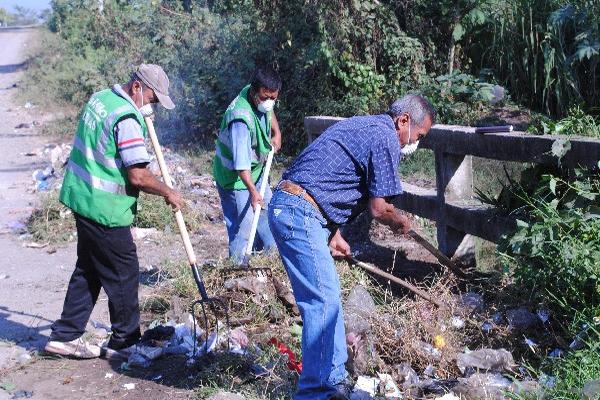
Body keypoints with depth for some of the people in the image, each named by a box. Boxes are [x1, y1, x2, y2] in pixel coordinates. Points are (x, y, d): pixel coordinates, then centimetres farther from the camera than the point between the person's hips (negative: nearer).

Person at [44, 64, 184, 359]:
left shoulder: (100, 98, 9)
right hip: (104, 209, -10)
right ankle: (125, 340, 18)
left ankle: (66, 336, 24)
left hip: (83, 199, 10)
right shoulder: (127, 119, -21)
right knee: (123, 274, 4)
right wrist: (168, 193, -6)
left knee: (88, 270, 18)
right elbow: (138, 176, -23)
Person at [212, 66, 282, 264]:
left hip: (257, 170, 9)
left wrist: (276, 133, 6)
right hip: (235, 178, -9)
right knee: (242, 228, -11)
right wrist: (253, 191, -48)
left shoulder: (261, 97, -10)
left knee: (267, 211, 20)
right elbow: (241, 163, -41)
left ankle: (268, 249, 37)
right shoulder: (241, 118, -36)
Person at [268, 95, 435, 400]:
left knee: (328, 297, 15)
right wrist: (401, 223, 12)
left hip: (286, 206, 11)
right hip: (300, 214, -11)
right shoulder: (386, 138, -9)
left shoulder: (362, 126, 22)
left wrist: (333, 234, 23)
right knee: (323, 302, -8)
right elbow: (378, 208, -9)